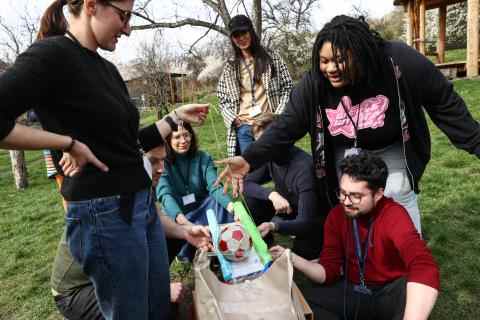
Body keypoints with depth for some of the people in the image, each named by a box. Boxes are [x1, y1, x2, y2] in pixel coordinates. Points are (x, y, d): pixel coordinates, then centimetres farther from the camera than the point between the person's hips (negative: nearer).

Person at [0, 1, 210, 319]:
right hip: (104, 213, -8)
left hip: (143, 202, 8)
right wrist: (69, 143, -19)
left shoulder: (107, 69, 12)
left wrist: (176, 117, 15)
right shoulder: (52, 54, -13)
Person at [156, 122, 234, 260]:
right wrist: (181, 219, -48)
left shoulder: (203, 157, -4)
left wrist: (230, 204, -41)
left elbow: (214, 186, -17)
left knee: (222, 205, -28)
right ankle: (189, 254, -3)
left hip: (203, 207, 2)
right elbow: (165, 195, -27)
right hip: (178, 213, -2)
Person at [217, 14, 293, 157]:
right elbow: (222, 100, 12)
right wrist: (234, 119, -4)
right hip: (243, 127, 1)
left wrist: (278, 116, -7)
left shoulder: (272, 58, 7)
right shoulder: (230, 67, 11)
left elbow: (287, 88, 5)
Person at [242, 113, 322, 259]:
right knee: (250, 201, -15)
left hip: (311, 223, -5)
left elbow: (306, 223, -34)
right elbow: (246, 184, -10)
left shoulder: (304, 167, -33)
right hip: (287, 208, 5)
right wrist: (272, 194, -28)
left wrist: (273, 225, -53)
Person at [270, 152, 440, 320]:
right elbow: (329, 271, -6)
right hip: (353, 292, 5)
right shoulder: (336, 215, -6)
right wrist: (293, 258, -23)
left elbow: (426, 269, -39)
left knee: (409, 289, -36)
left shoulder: (393, 214, -23)